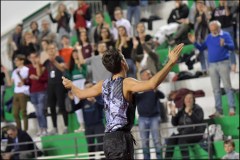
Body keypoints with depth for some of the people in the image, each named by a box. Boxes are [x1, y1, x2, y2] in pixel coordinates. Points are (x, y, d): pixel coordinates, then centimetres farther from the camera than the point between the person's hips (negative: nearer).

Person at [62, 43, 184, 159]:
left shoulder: (104, 85, 11)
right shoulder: (126, 83, -12)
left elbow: (80, 94, 26)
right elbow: (152, 84, -30)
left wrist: (70, 85, 49)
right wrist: (171, 63, -32)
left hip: (108, 138, 9)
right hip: (120, 138, -9)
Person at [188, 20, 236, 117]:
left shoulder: (225, 35, -1)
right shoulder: (209, 37, 13)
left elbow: (232, 47, -13)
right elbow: (202, 48, 17)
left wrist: (224, 44, -33)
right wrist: (194, 43, 1)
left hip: (223, 63, -5)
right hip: (212, 65, 5)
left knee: (227, 86, -10)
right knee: (216, 89, 5)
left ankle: (232, 108, -11)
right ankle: (218, 111, 8)